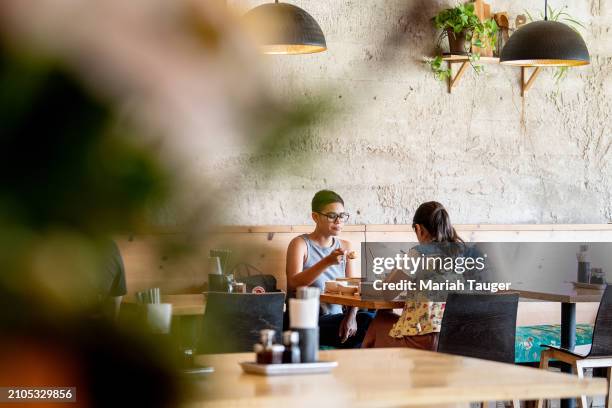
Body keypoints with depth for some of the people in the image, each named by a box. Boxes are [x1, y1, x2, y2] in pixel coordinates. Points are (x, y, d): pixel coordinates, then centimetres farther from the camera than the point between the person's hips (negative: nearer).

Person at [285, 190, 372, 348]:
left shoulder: (345, 246, 13)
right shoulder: (300, 244, -3)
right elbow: (293, 284, -18)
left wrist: (351, 315, -15)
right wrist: (326, 262, -31)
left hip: (336, 317, 5)